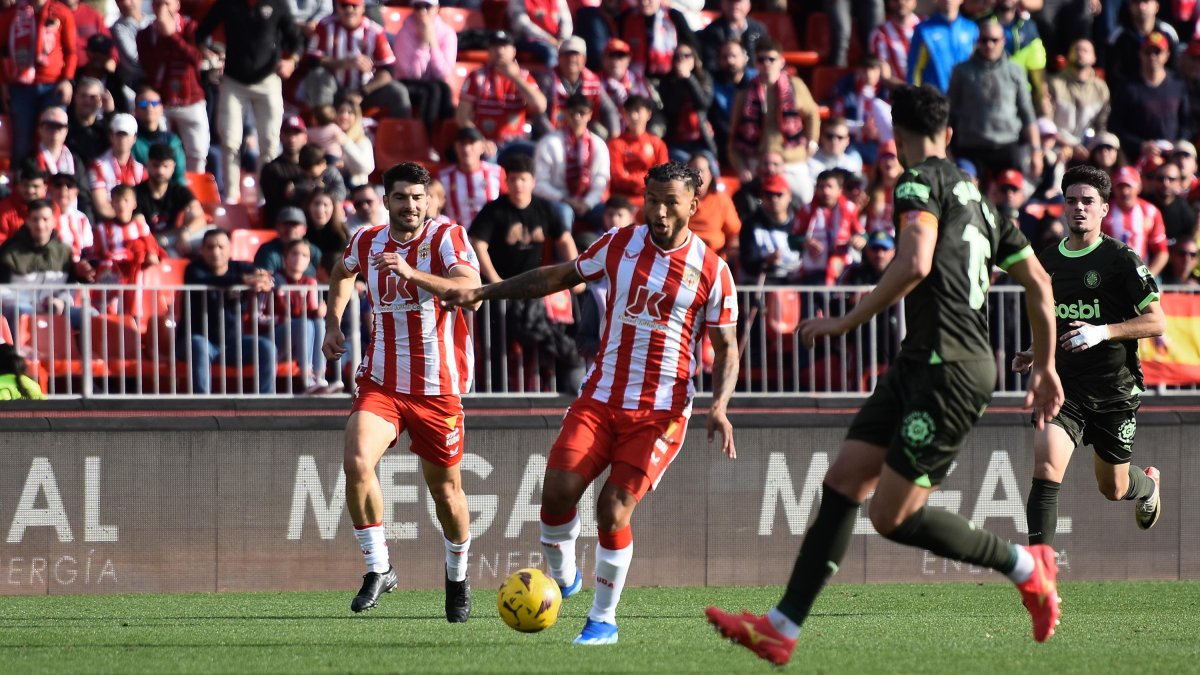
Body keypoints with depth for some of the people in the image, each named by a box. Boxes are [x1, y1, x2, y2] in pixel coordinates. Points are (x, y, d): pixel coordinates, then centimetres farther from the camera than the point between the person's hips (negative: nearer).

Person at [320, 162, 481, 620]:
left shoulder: (446, 238, -10)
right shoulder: (366, 243, 4)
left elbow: (471, 290, -29)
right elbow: (342, 273, 29)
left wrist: (412, 273, -38)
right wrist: (333, 323, 17)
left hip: (438, 388, -2)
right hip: (380, 383, 2)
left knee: (445, 488, 7)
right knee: (357, 463, -22)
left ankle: (458, 578, 33)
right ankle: (378, 569, -8)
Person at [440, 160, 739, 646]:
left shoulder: (711, 270, -4)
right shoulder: (619, 244, 3)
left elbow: (726, 347, 2)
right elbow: (560, 276, 16)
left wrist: (719, 406, -15)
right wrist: (483, 293, 15)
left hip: (661, 411, -3)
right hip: (600, 399, 3)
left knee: (614, 510, -13)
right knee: (557, 492, -12)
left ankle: (604, 619, 5)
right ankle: (561, 578, 18)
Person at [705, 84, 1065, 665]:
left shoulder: (921, 181, -7)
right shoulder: (976, 197, 19)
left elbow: (914, 263, -24)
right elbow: (1038, 282, 21)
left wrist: (847, 321, -16)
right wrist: (1045, 367, 30)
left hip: (948, 371, -9)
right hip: (918, 366, 9)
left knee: (892, 517, -7)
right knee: (842, 482, 5)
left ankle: (1025, 567, 9)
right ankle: (782, 627, 2)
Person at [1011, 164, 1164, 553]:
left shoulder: (1121, 259, -7)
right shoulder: (1047, 262, 8)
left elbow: (1156, 322, -9)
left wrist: (1102, 332, -21)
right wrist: (1034, 355, 8)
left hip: (1115, 390, -3)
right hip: (1064, 386, 3)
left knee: (1113, 488, 12)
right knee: (1046, 465, -22)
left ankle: (1148, 486, 50)